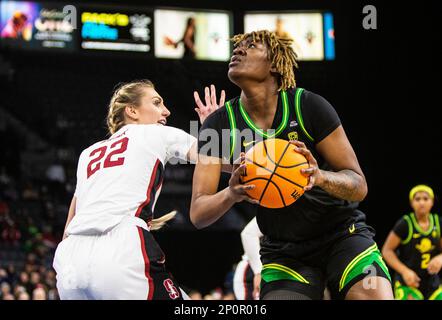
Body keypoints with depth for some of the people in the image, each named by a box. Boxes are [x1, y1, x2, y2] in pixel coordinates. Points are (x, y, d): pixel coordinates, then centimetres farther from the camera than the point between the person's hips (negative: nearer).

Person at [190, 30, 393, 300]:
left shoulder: (308, 106, -12)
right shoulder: (220, 124, -6)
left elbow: (358, 186, -10)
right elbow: (198, 214, -10)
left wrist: (320, 177, -33)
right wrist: (232, 194, -32)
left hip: (342, 234, -2)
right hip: (283, 252, 2)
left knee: (376, 295, -27)